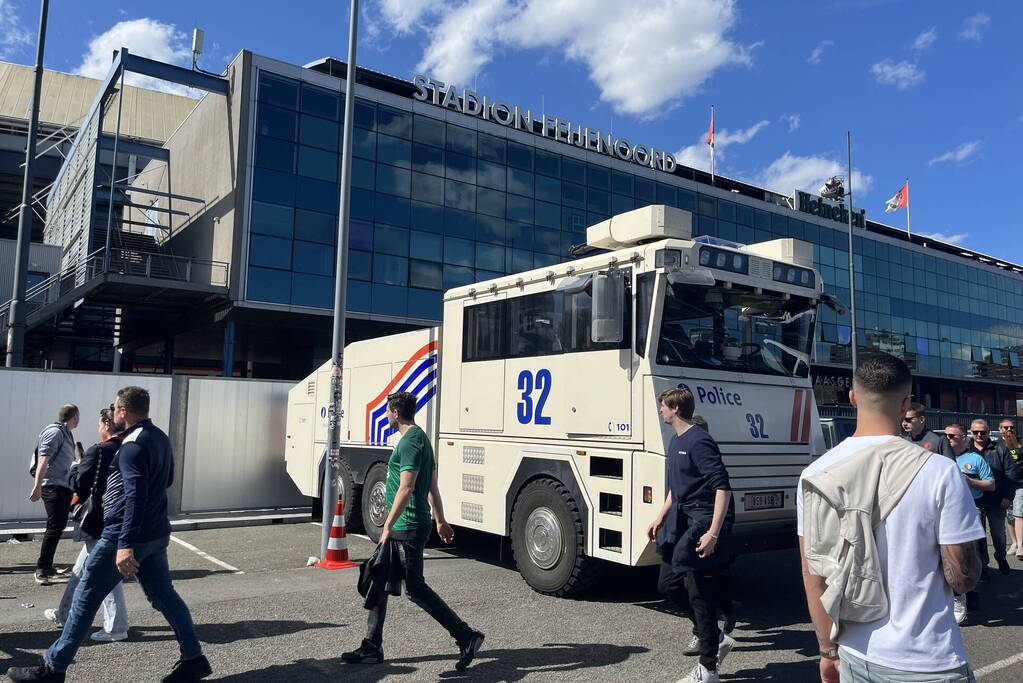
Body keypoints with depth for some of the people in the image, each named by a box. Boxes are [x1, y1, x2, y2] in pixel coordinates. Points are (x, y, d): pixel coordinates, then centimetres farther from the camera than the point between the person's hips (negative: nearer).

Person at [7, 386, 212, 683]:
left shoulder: (132, 445, -18)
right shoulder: (161, 438, 9)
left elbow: (135, 496, -28)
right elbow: (167, 479, 23)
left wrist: (125, 545, -32)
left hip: (125, 536, -8)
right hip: (156, 534, 8)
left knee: (86, 598, 6)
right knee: (163, 595, 11)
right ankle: (193, 659, 11)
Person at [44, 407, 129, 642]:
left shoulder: (98, 451, -18)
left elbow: (78, 484, -15)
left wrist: (75, 468, 5)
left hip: (99, 523, -8)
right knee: (82, 569, 23)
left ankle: (116, 627, 7)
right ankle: (66, 614, 37)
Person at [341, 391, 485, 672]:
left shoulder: (410, 442, -17)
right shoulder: (419, 438, 15)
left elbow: (406, 488, -25)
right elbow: (432, 486, 20)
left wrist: (388, 526, -23)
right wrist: (440, 520, 25)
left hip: (408, 528, -11)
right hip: (411, 525, 11)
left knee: (415, 588, -4)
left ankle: (467, 637, 2)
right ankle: (371, 648, 23)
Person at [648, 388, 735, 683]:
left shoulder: (698, 441, -16)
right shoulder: (676, 441, 14)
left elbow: (723, 487, -21)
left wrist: (713, 533, -27)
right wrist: (660, 517, 21)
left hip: (704, 520, -10)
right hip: (682, 520, 10)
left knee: (700, 594, -3)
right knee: (668, 584, 14)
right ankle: (717, 639, 27)